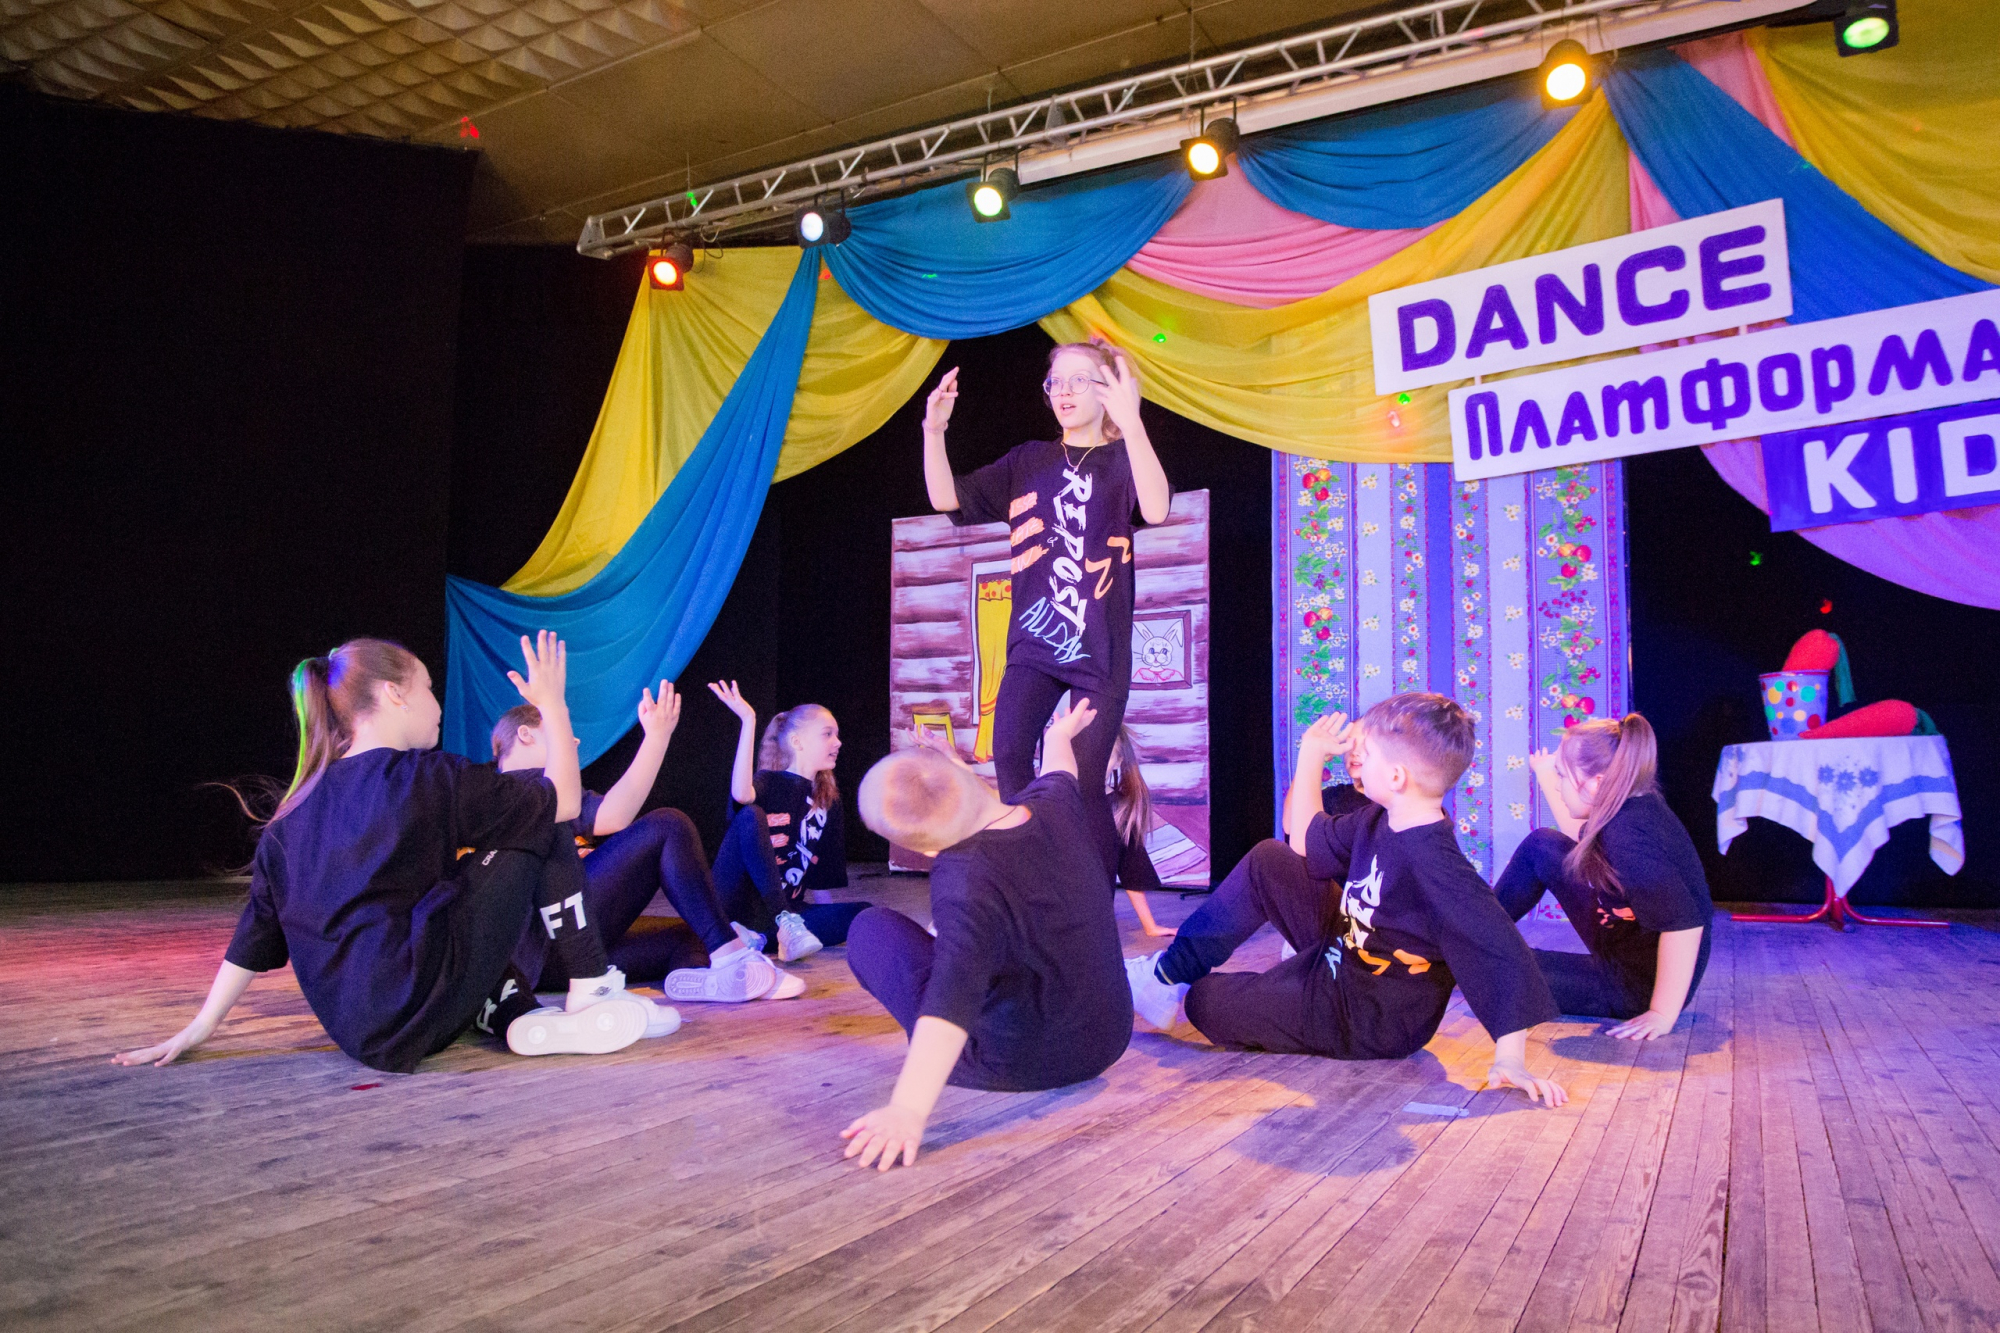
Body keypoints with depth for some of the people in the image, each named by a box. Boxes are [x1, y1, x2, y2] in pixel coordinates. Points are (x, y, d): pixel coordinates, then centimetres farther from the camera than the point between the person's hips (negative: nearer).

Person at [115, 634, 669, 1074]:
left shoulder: (294, 814, 13)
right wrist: (552, 704, 10)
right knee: (538, 827, 4)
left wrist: (201, 1028, 24)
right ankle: (592, 988, 6)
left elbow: (256, 932, 15)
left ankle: (518, 1018, 11)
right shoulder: (426, 779, -8)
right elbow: (565, 799, -2)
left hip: (355, 1035, 8)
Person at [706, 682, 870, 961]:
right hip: (739, 905, -5)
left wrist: (833, 923, 7)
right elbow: (742, 794, -29)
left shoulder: (828, 800, 15)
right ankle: (787, 926, -33)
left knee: (862, 912, -17)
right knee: (751, 816, -27)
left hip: (787, 908, 6)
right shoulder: (770, 782, -2)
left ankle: (758, 939, -28)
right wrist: (748, 720, -29)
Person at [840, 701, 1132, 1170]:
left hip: (1013, 1062, -7)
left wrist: (907, 1109, -45)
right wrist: (1060, 734, 38)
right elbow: (1058, 771, 17)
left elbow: (951, 996, -39)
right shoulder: (1053, 805, -8)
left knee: (871, 929, 3)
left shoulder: (966, 878, -28)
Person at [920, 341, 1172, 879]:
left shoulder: (1123, 459, 2)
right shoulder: (1028, 461, 13)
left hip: (1098, 650, -3)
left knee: (1085, 783, -4)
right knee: (1009, 757, -18)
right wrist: (934, 430, -9)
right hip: (1033, 641, 3)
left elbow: (1156, 510, -21)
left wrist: (1132, 424, -33)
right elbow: (947, 497, 7)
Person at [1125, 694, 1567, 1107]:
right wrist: (1311, 755, 4)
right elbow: (1306, 840, 11)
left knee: (1205, 1002, -4)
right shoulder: (1379, 821, -6)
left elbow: (1500, 949, -37)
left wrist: (1511, 1060, -39)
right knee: (1267, 862, 4)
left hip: (1366, 1019, -8)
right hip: (1342, 954, 8)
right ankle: (1170, 972, 11)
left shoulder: (1433, 860, -35)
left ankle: (1182, 994, 35)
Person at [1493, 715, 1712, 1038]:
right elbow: (1580, 836, 19)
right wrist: (1546, 777, 20)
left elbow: (1684, 922, -40)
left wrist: (1663, 1014, -35)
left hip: (1638, 986, -9)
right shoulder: (1634, 806, -4)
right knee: (1541, 845, 9)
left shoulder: (1628, 833, -33)